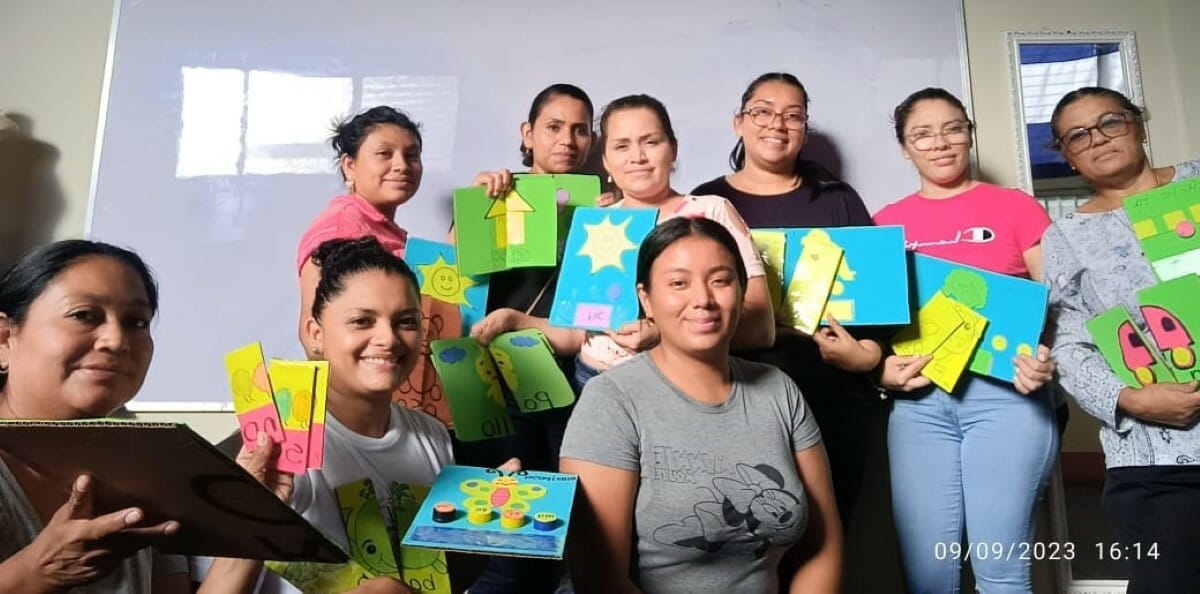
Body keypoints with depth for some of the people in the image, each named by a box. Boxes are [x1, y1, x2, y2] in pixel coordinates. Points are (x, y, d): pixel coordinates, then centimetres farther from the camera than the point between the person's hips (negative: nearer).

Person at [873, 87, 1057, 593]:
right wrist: (880, 368, -4)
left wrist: (1048, 357, -14)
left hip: (1005, 392, -2)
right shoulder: (886, 223, 12)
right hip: (919, 400, 2)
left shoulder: (1015, 206, 7)